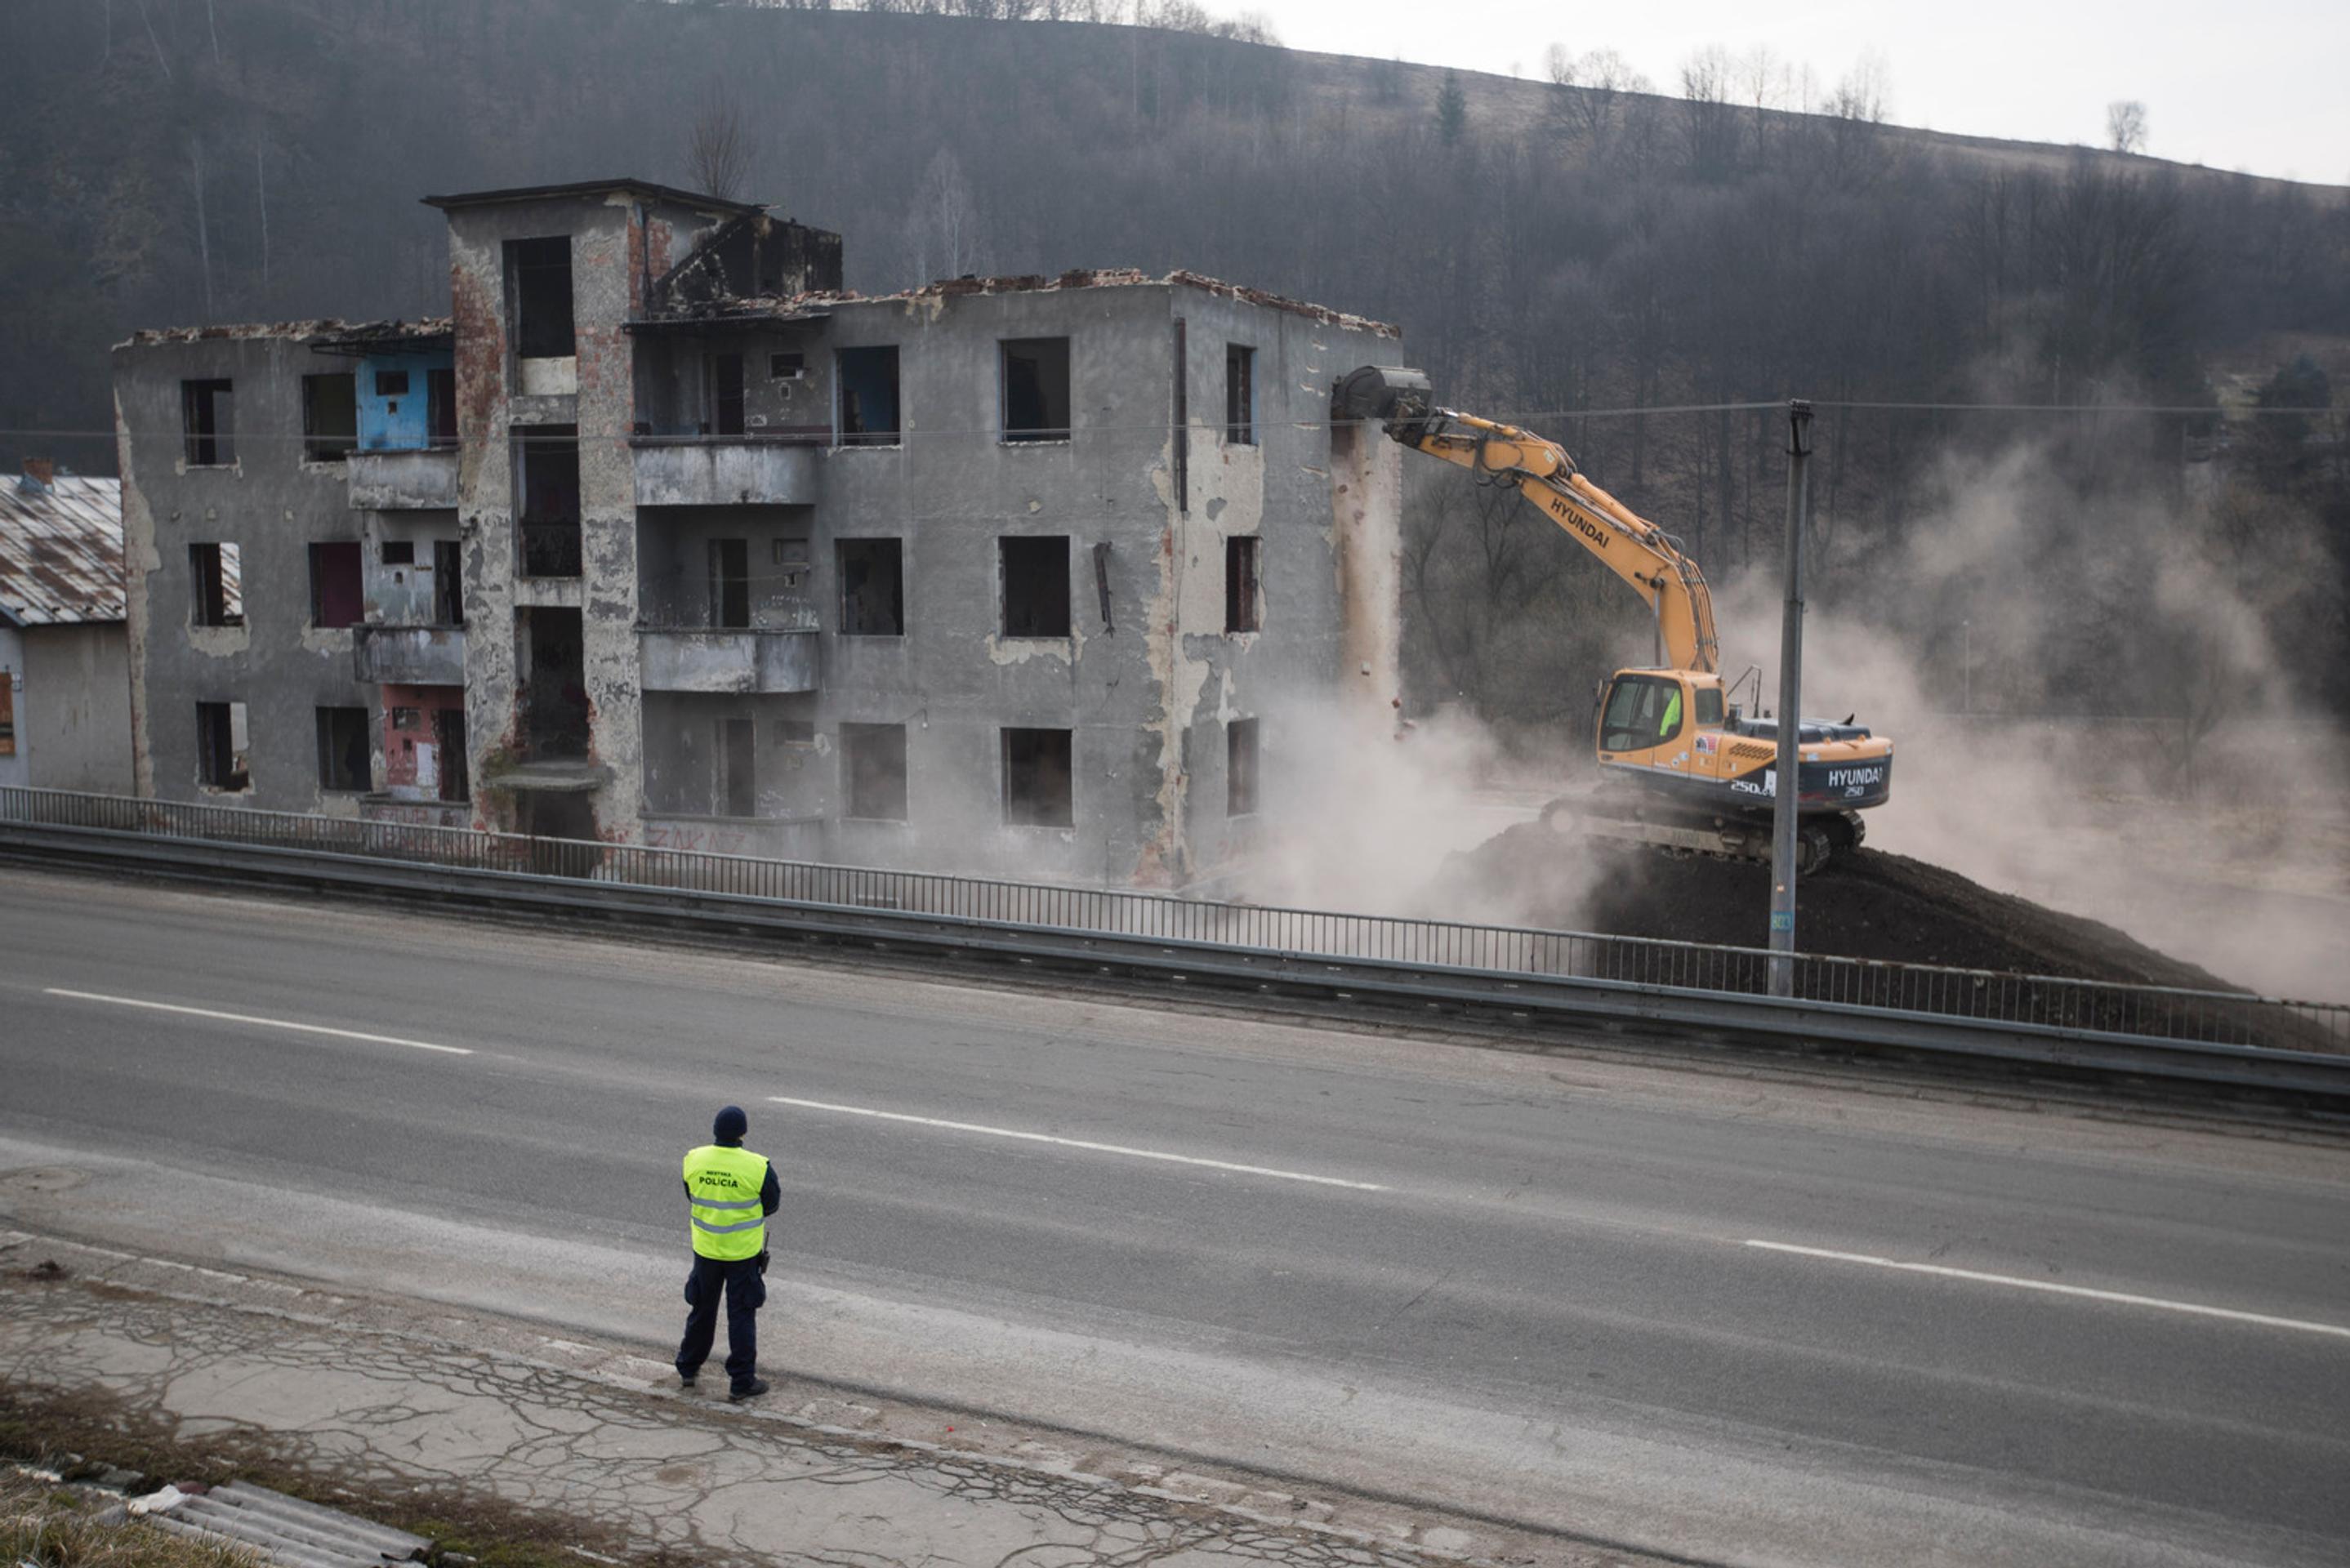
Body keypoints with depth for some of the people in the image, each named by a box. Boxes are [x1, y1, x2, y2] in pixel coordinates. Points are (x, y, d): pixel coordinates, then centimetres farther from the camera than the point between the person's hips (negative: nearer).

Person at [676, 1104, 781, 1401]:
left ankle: (688, 1368, 34)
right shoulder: (757, 1167, -21)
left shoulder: (694, 1160, -10)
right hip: (743, 1252, -3)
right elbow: (771, 1204, -7)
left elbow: (691, 1197, 4)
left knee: (702, 1308, 21)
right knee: (741, 1315, 7)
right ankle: (741, 1381, 12)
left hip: (705, 1248, 4)